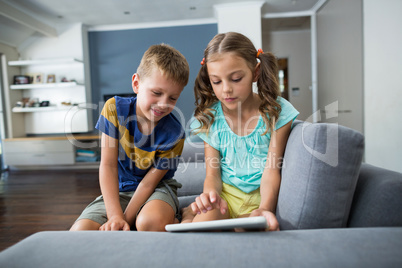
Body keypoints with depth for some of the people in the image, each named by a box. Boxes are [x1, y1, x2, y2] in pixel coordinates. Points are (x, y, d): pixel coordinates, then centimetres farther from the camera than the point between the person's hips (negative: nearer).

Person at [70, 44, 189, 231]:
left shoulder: (174, 134, -19)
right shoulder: (115, 108, -14)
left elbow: (148, 182, -14)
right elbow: (108, 166, -15)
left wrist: (124, 220, -19)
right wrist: (115, 216, -22)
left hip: (157, 188, -3)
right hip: (118, 190, 4)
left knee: (150, 222, -37)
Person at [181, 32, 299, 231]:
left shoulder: (277, 111, -8)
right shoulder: (209, 118, -2)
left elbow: (271, 170, -11)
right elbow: (212, 174, -2)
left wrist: (265, 208, -30)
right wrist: (211, 194, -26)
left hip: (260, 195, 0)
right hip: (225, 192, 1)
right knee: (202, 221, -30)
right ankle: (187, 216, -3)